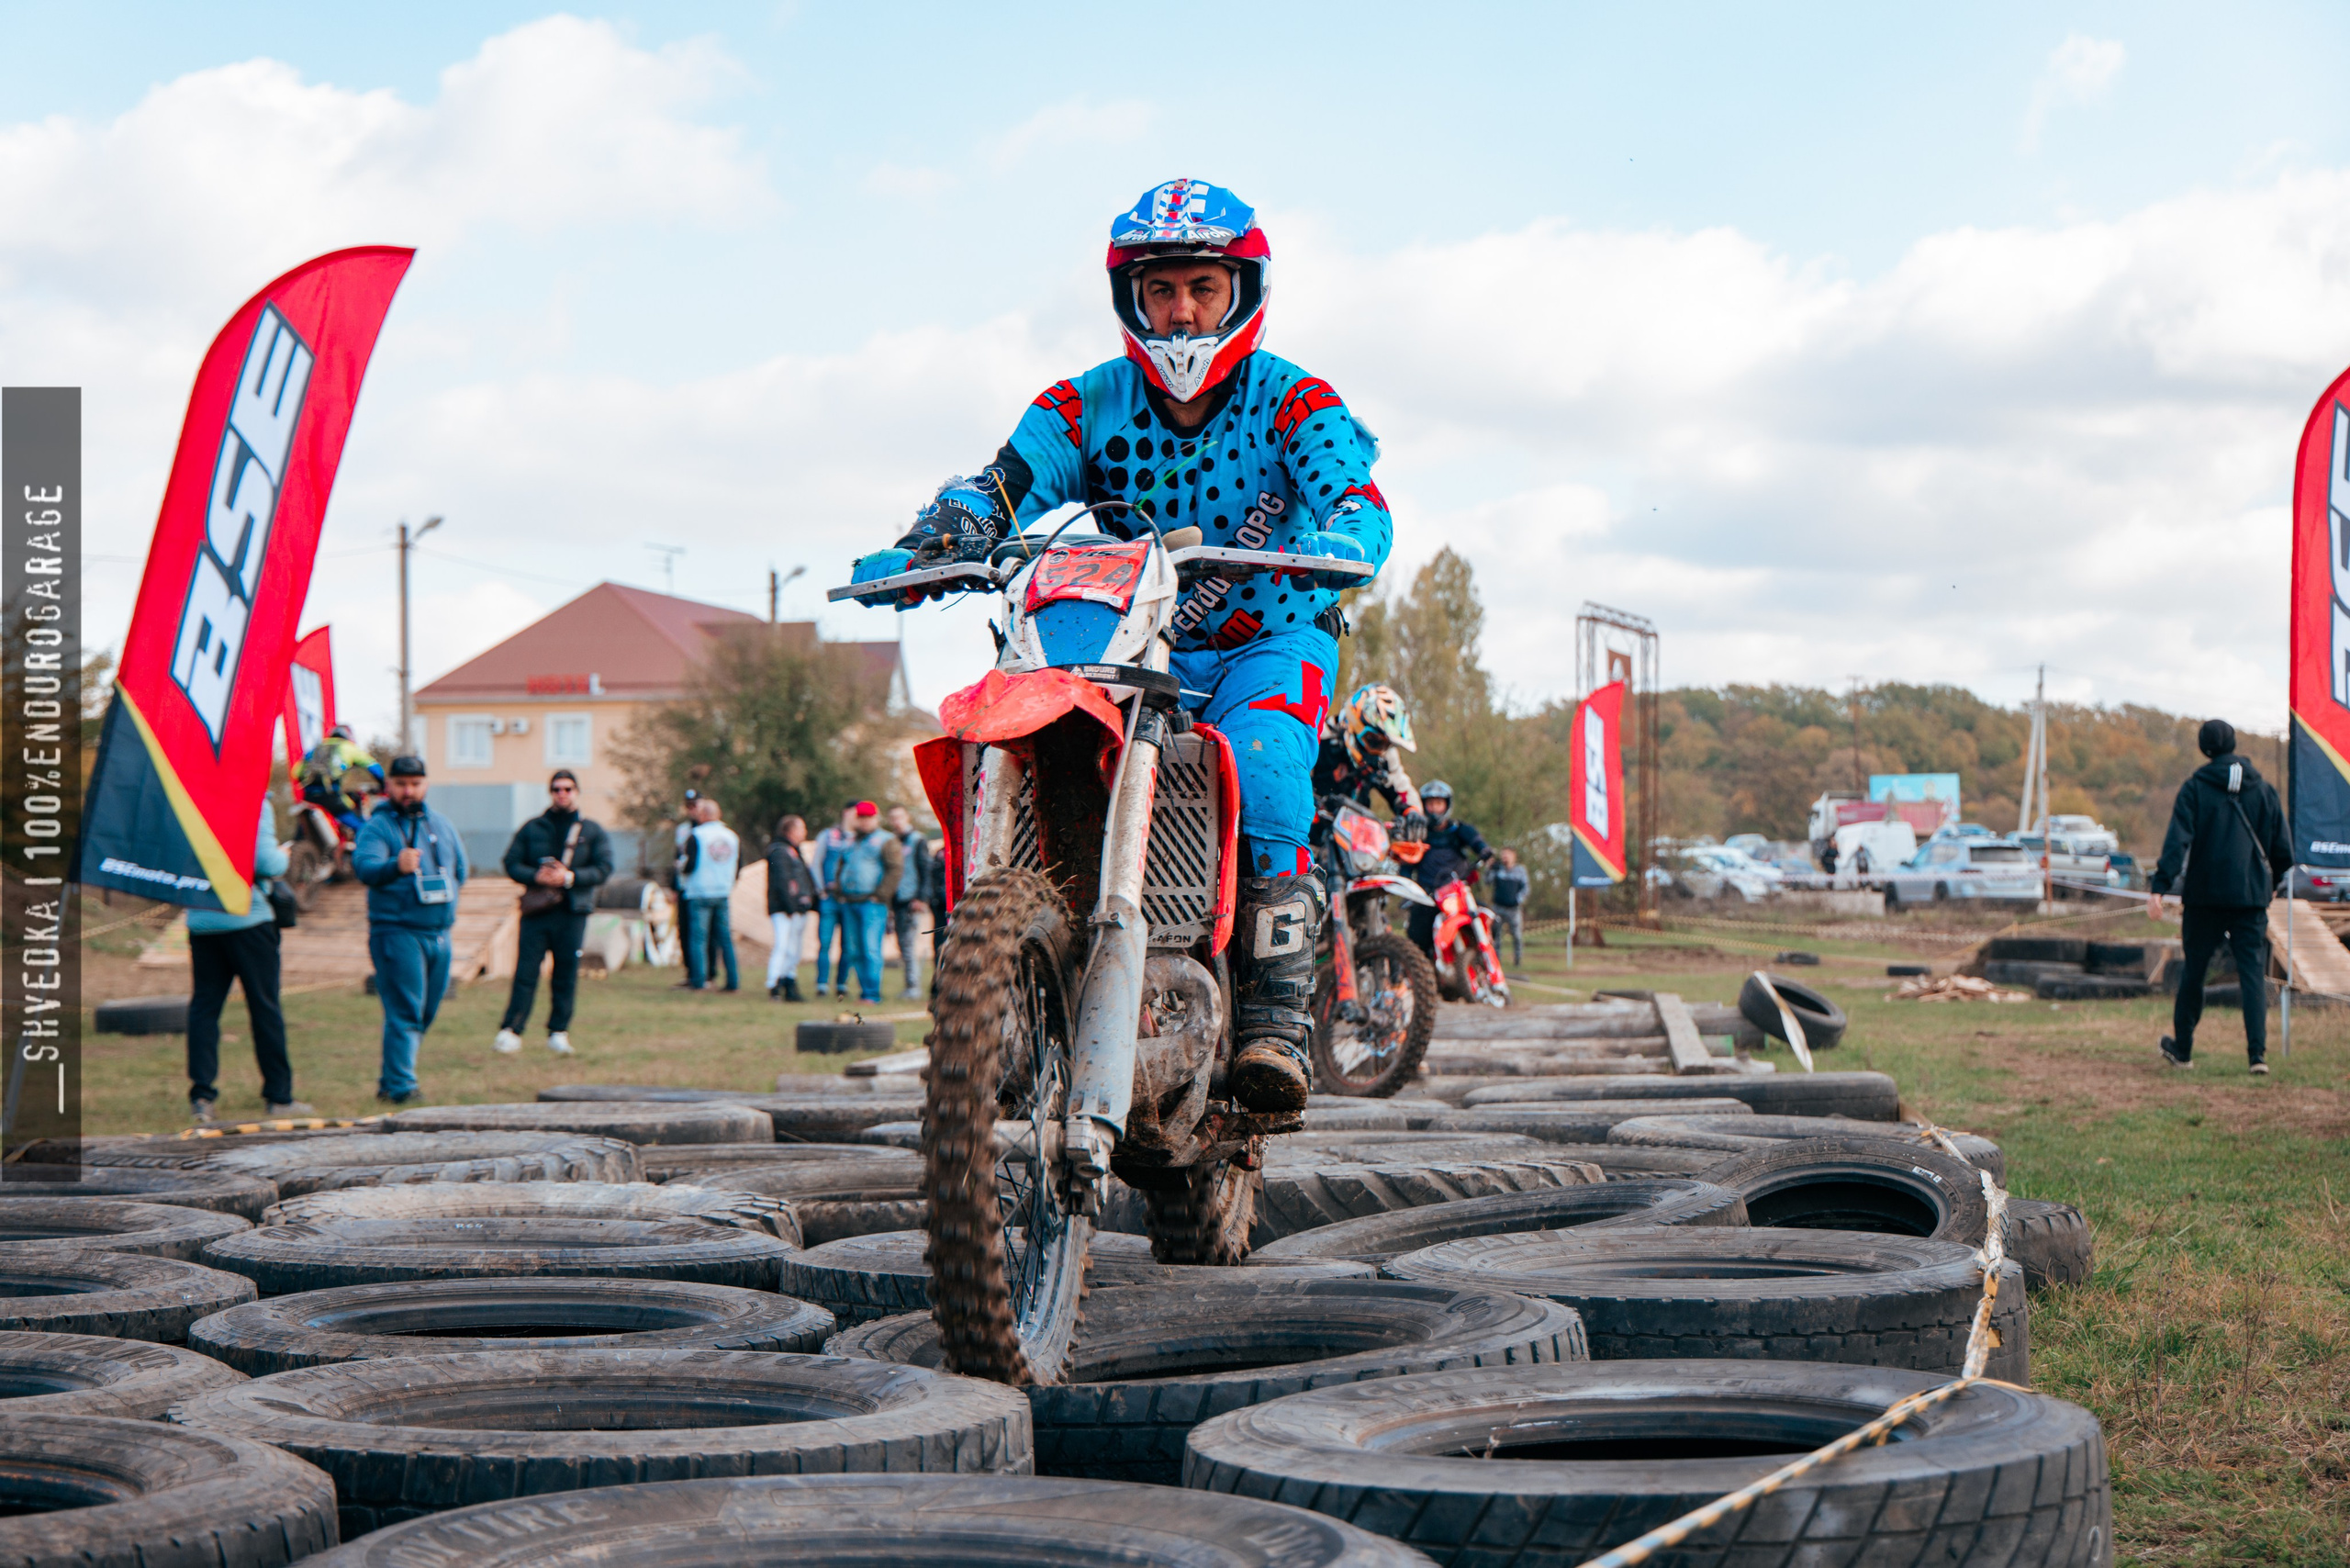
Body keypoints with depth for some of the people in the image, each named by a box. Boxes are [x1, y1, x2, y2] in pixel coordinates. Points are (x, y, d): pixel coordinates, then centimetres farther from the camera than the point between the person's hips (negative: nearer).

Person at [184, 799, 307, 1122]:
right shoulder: (255, 804, -9)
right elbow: (265, 863, -17)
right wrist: (283, 856, 4)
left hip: (200, 920, 5)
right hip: (247, 918, -4)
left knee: (204, 1006, 7)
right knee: (265, 1007, 4)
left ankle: (201, 1096, -1)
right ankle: (279, 1097, 9)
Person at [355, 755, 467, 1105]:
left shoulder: (441, 824, 14)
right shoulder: (377, 827, -5)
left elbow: (461, 869, 24)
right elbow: (364, 866, -24)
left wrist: (444, 896, 10)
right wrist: (396, 866, -42)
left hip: (439, 932, 6)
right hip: (397, 931, -6)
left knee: (425, 1013, 12)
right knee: (404, 1013, -12)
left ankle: (389, 1081, 24)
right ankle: (400, 1087, -12)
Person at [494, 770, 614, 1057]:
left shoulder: (593, 831, 10)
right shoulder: (532, 828, 12)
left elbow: (604, 869, 1)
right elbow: (512, 863, 8)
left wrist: (569, 877, -13)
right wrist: (536, 877, -11)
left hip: (573, 912, 0)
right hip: (536, 910, 0)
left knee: (566, 974, 2)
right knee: (525, 971, -7)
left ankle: (559, 1032, 10)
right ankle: (510, 1030, -8)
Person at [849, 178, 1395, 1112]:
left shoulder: (1293, 403, -6)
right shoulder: (1088, 405, 0)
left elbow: (1360, 505, -20)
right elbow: (1003, 486, -11)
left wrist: (1334, 547, -45)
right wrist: (926, 546, -33)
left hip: (1270, 642, -2)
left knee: (1260, 761, -32)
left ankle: (1275, 1018, -30)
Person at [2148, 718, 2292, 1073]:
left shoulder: (2195, 788, -3)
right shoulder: (2262, 789, 5)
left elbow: (2177, 841, -13)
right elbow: (2283, 848, 10)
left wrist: (2159, 887, -17)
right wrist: (2271, 881, 27)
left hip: (2205, 895, -1)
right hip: (2252, 894, 1)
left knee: (2194, 971, 11)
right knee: (2254, 973, -1)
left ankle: (2182, 1048, 21)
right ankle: (2258, 1052, -14)